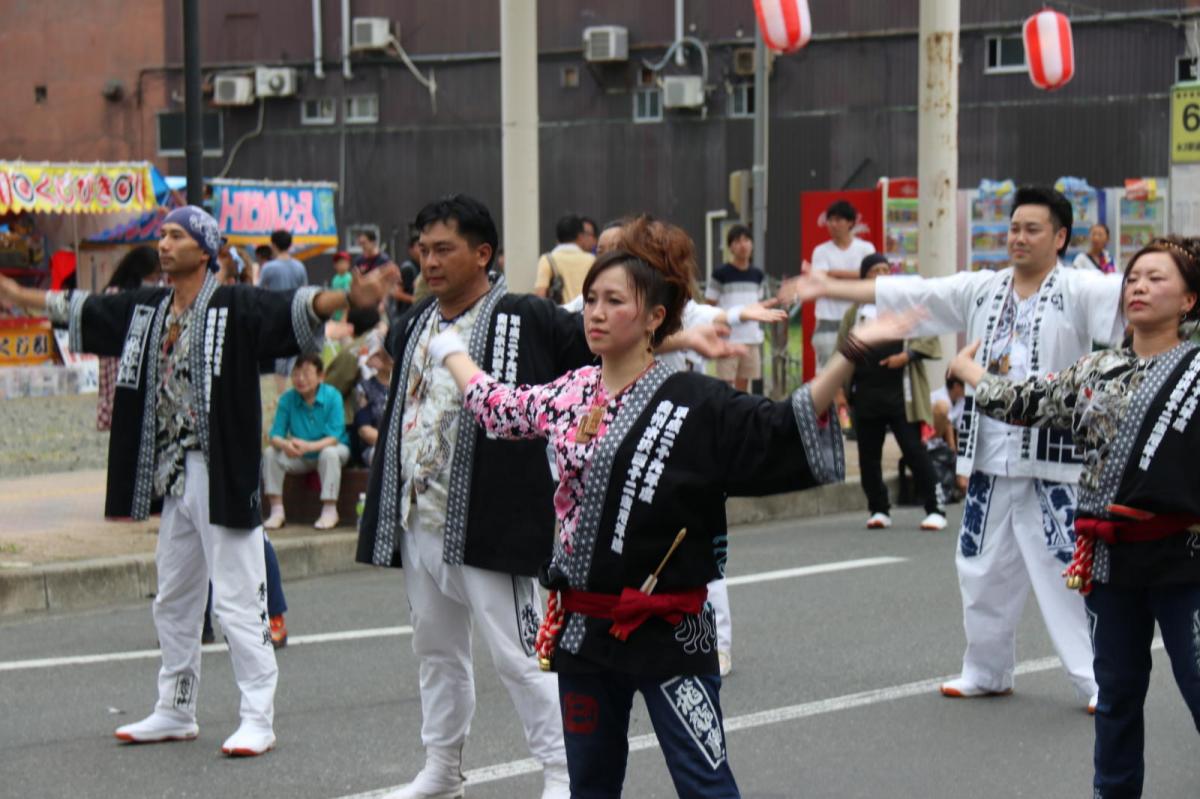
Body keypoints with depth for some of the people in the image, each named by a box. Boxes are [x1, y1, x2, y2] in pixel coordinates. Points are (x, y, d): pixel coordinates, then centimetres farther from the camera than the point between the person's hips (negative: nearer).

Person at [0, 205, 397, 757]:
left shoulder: (236, 308, -10)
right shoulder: (146, 309, 11)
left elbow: (294, 310, -24)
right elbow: (82, 311, 25)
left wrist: (350, 298, -42)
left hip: (221, 477, -8)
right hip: (172, 477, 8)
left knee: (237, 599, -6)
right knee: (173, 599, 16)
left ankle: (258, 719, 0)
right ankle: (175, 711, 28)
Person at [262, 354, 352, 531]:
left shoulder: (332, 396, -19)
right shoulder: (287, 398, -11)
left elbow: (334, 437, -25)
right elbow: (276, 435, -16)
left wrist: (309, 446, -43)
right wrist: (285, 445, -42)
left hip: (331, 448, -3)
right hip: (300, 458, 3)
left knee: (329, 453, -37)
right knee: (270, 452, -19)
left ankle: (330, 511, -26)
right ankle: (277, 511, -12)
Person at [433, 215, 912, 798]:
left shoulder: (692, 403, -12)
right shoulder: (571, 393, 6)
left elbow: (785, 433, -21)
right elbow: (497, 407, 25)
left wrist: (848, 357, -33)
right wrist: (449, 349, 39)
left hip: (666, 632, -6)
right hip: (583, 625, 6)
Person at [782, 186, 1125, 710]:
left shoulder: (1079, 291, -7)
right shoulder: (981, 290, 11)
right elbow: (906, 294, 13)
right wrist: (828, 288, 13)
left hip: (1053, 460, -6)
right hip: (991, 459, 6)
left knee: (1068, 570, -7)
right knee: (984, 568, 15)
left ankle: (1099, 681, 2)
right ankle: (987, 671, 32)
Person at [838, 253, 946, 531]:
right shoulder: (854, 313, 11)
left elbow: (930, 336, 1)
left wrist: (907, 355, -14)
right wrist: (840, 388, 4)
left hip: (901, 394, -3)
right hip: (865, 395, 3)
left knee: (914, 451, -7)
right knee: (869, 456, 6)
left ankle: (935, 509, -3)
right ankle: (878, 510, 18)